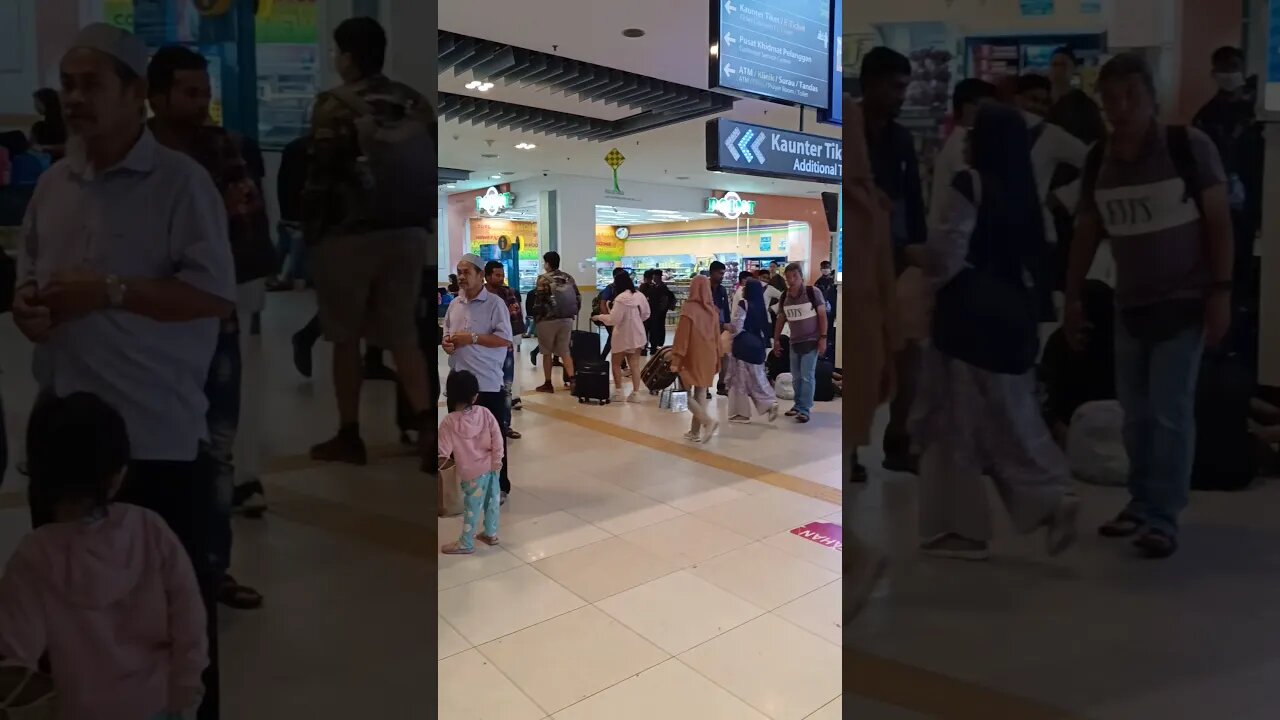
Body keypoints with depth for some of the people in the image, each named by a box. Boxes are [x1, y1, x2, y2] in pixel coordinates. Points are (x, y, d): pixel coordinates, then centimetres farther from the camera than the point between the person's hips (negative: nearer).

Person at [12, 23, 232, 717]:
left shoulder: (181, 180, -9)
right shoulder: (54, 183, 12)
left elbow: (217, 295, -16)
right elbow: (28, 274, 21)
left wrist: (109, 292, -19)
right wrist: (24, 303, -1)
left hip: (159, 434, -7)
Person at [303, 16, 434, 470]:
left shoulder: (333, 105, -5)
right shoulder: (414, 103, 9)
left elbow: (320, 174, -8)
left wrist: (310, 230, 1)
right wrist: (422, 220, 14)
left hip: (348, 234, -4)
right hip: (407, 232, 5)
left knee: (346, 338, 8)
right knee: (402, 334, 8)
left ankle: (349, 436, 16)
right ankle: (427, 424, -8)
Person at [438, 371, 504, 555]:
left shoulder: (449, 421, -15)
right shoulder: (485, 412, -8)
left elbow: (444, 452, -12)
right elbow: (497, 438, -7)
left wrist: (440, 464, 6)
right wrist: (497, 461, 1)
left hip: (472, 471, -4)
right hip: (492, 466, 4)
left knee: (472, 507, 7)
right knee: (492, 501, 19)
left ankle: (466, 544, 20)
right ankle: (491, 534, 36)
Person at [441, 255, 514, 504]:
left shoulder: (495, 303, -8)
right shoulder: (455, 304, 11)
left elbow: (505, 339, -15)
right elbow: (447, 332, 21)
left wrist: (472, 338, -19)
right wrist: (446, 342, -2)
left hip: (487, 381, -6)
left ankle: (499, 486, 14)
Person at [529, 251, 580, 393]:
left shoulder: (543, 279, -10)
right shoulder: (569, 278, 8)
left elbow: (538, 301, -12)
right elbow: (578, 298, 9)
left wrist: (535, 317, -1)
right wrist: (573, 314, 17)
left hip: (547, 320, -5)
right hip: (567, 319, 5)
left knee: (547, 352, 6)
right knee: (565, 350, 11)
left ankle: (548, 384, 10)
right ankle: (571, 379, -1)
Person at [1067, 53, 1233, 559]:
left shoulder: (1190, 146, -10)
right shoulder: (1098, 161, 2)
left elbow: (1219, 222, -8)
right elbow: (1086, 232, 8)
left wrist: (1220, 291, -14)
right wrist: (1073, 298, 6)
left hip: (1185, 301, -4)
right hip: (1130, 305, 4)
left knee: (1170, 412, -6)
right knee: (1136, 412, 10)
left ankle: (1163, 518, 4)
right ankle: (1141, 504, 23)